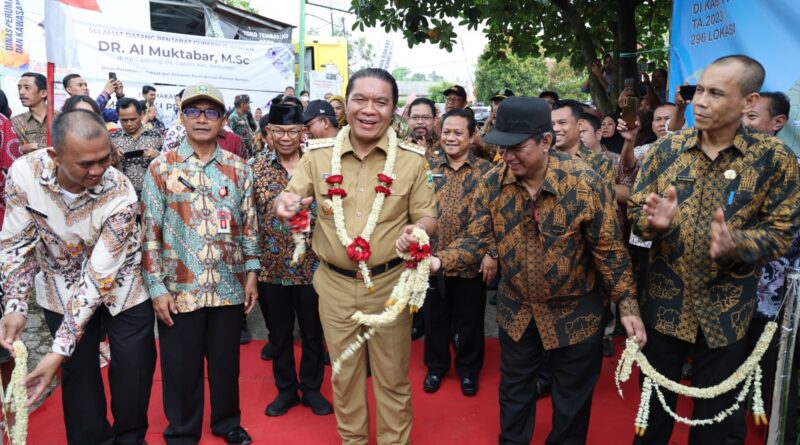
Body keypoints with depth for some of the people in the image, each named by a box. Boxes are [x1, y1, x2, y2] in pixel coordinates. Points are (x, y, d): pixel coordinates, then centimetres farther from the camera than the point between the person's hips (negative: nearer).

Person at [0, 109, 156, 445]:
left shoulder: (121, 196, -31)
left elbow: (98, 278, -28)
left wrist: (60, 350, -29)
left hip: (120, 283, -1)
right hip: (62, 286, 2)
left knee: (134, 368, 3)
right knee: (78, 371, 7)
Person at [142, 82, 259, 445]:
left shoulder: (239, 169, 3)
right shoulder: (161, 168, -3)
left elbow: (249, 225, 8)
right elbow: (149, 231, -4)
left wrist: (251, 274, 4)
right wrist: (156, 287, -8)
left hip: (229, 287, 2)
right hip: (179, 288, -2)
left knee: (226, 361, 16)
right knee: (181, 367, 10)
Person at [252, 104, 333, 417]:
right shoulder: (257, 169, 0)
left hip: (311, 265, -1)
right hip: (271, 267, 1)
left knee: (313, 332, 13)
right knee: (279, 334, 15)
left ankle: (311, 388, 33)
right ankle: (286, 389, 34)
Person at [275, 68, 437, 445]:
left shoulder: (413, 159, -6)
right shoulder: (318, 155, -3)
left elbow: (428, 218, -1)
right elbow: (290, 199, 3)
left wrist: (416, 231, -25)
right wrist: (285, 202, -22)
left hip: (390, 282, -1)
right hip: (335, 284, 2)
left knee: (392, 377, 14)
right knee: (344, 374, 19)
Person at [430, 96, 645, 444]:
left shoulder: (585, 182, -22)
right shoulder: (493, 183, -13)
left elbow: (608, 249, -15)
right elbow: (476, 238, -11)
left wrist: (627, 306, -14)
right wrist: (440, 261, -29)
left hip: (575, 310, -3)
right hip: (516, 307, 3)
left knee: (572, 395, 17)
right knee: (514, 388, 22)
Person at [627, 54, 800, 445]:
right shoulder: (667, 148, -4)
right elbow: (635, 210, -1)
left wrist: (735, 244, -28)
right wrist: (655, 222, -24)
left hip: (725, 311, -1)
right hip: (664, 301, 1)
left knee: (714, 413, 18)